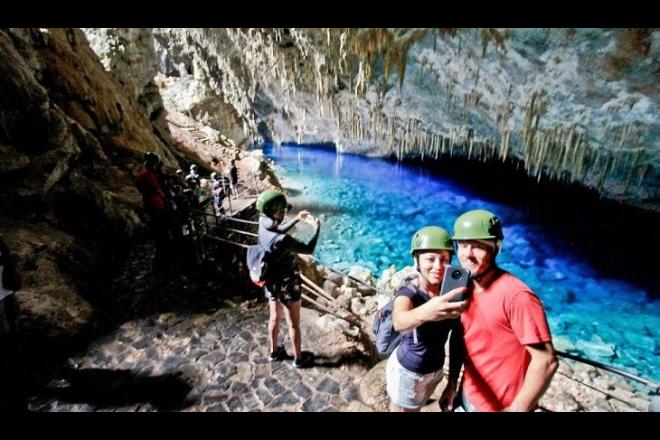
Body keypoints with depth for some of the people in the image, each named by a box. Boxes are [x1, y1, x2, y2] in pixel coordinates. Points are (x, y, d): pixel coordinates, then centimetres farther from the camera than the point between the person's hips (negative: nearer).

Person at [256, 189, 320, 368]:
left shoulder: (263, 227, -11)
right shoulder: (282, 240, -35)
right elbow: (308, 249, -21)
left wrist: (296, 219, 12)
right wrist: (317, 228, -7)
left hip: (270, 282, 7)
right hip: (287, 285, -7)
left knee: (274, 317, 26)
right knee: (293, 323, 14)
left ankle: (274, 352, 46)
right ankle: (298, 358, 34)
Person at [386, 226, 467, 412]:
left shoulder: (452, 292, -15)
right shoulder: (409, 291, -28)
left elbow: (457, 340, -4)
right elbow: (399, 322, -51)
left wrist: (452, 384, 1)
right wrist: (423, 313, -72)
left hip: (435, 370, 5)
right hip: (407, 372, -4)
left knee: (416, 407, 29)